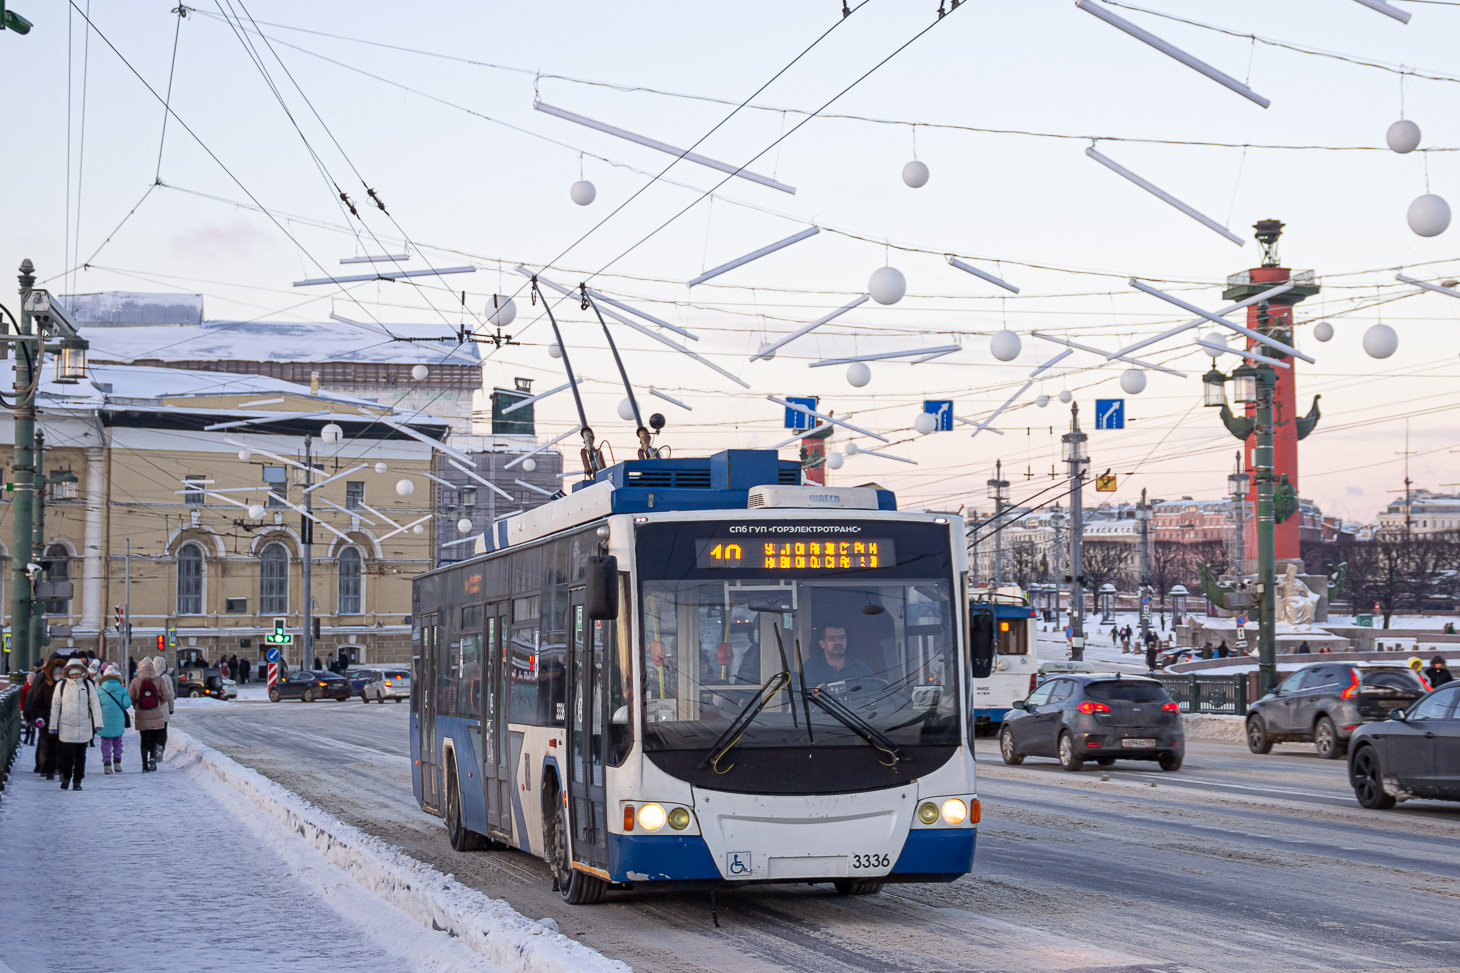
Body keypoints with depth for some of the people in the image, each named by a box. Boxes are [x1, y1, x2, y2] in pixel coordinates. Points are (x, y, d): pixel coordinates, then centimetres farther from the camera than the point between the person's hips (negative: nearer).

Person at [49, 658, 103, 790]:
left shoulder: (87, 685, 5)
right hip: (66, 726, -1)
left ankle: (77, 781, 12)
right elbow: (55, 706, 8)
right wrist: (53, 725, 5)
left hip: (84, 727, 1)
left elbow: (95, 703, 6)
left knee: (81, 755, 3)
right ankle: (66, 778, 16)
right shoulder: (62, 685, 4)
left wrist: (98, 723, -2)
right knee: (68, 753, -5)